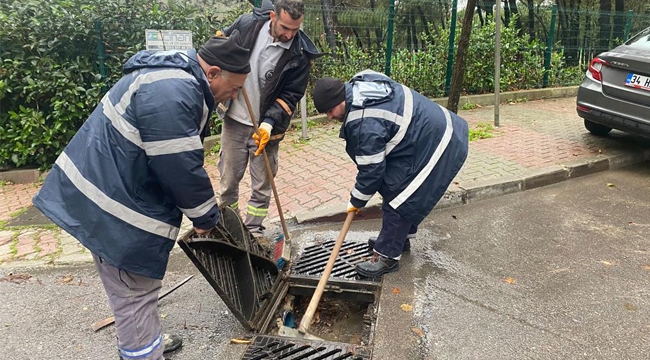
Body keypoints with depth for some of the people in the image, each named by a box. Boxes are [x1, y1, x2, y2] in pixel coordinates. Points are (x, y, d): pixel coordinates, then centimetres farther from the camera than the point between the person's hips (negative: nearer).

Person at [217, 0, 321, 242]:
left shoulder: (300, 53, -14)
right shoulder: (248, 23, -10)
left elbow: (290, 95, -12)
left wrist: (269, 123, -23)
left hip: (267, 126, -1)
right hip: (234, 120, 2)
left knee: (262, 185, 8)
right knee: (228, 178, 12)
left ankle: (254, 230, 28)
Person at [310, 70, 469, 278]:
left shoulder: (365, 123, -29)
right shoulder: (357, 87, 1)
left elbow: (371, 169, -20)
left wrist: (356, 201, -4)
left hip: (433, 145, -11)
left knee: (398, 198, -7)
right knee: (395, 189, 19)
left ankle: (387, 255, 5)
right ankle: (399, 238, 34)